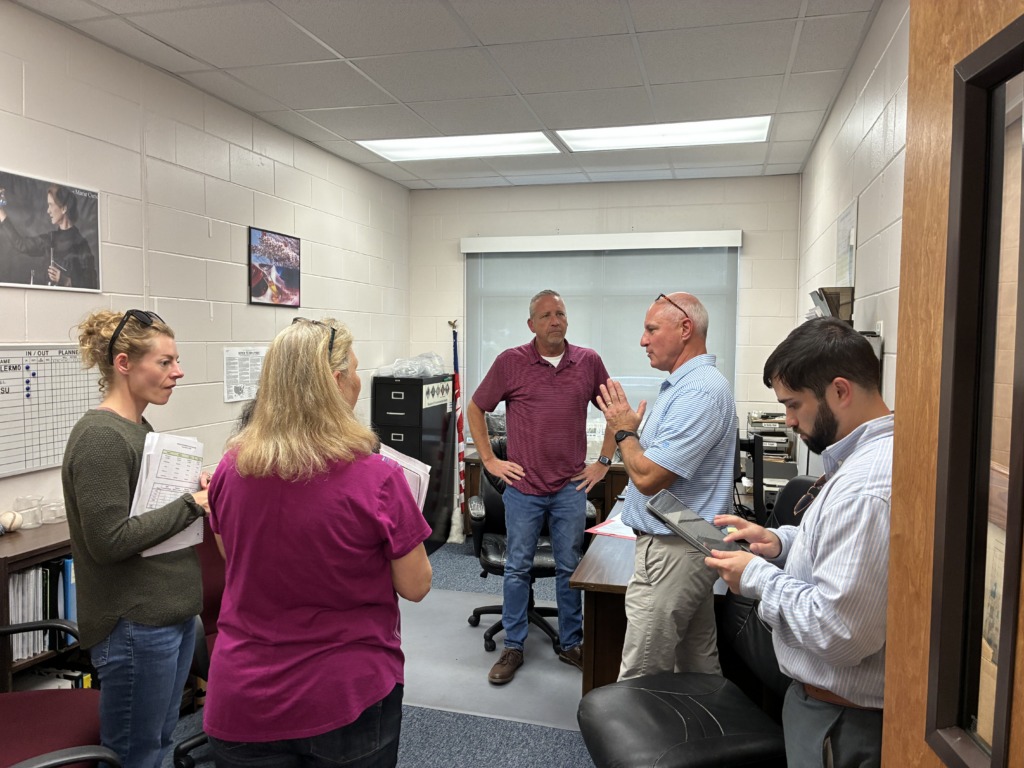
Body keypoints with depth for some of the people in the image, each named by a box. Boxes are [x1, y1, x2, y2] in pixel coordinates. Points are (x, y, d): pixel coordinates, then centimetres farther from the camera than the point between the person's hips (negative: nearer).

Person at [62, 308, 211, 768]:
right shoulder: (100, 437, -19)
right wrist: (191, 505, -17)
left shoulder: (139, 429, 9)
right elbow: (109, 540, -23)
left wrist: (199, 493, 0)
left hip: (172, 614, 9)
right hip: (135, 626, -9)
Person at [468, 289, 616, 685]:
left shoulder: (589, 361, 1)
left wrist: (604, 462, 8)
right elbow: (475, 409, 6)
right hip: (523, 488, -1)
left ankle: (571, 644, 28)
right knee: (517, 568, 8)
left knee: (570, 569, 12)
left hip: (571, 488, 1)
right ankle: (513, 648, 22)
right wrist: (489, 460, 2)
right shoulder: (510, 362, -4)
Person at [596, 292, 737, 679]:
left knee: (640, 680, -1)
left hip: (671, 552, -11)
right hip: (687, 544, 11)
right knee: (700, 668, 20)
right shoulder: (686, 384, 13)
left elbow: (648, 476, -23)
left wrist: (623, 431, -9)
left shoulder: (698, 392, -21)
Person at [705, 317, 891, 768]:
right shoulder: (873, 455, 2)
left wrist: (757, 577, -18)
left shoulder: (864, 487, -30)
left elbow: (839, 633, -30)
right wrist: (781, 544, 2)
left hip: (842, 723, -9)